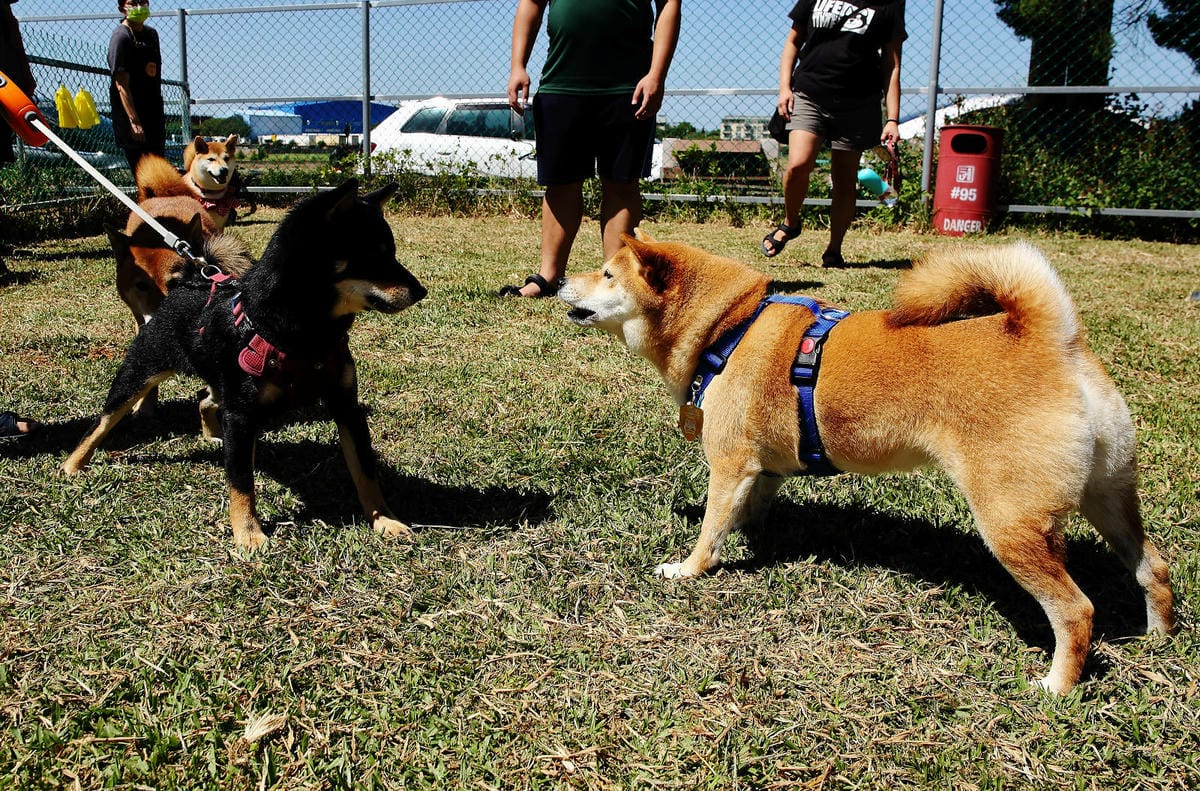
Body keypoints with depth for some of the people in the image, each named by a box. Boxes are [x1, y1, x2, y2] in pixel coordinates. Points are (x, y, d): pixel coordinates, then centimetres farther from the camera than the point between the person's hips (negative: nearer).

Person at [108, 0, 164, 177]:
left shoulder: (151, 33, 12)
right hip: (131, 112, -8)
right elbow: (121, 85, -19)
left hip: (153, 111, 8)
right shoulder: (121, 37, -12)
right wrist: (134, 121, -26)